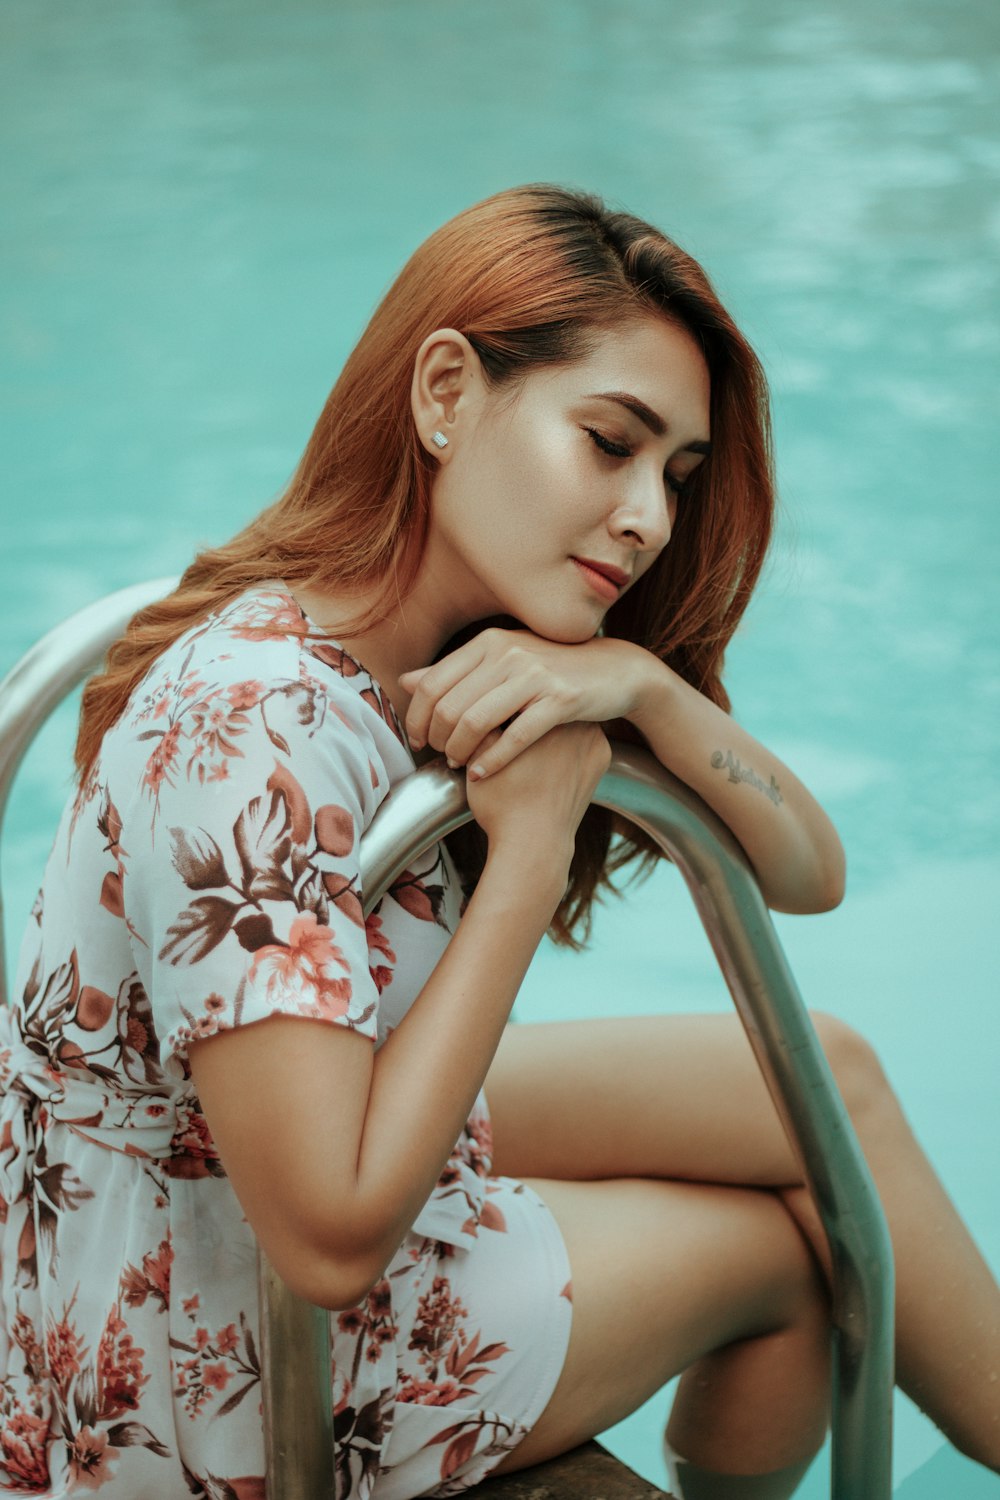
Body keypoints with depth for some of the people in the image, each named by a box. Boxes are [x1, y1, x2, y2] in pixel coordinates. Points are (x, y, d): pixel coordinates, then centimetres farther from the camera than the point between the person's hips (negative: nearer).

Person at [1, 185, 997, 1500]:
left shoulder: (476, 652, -7)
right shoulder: (249, 736, -34)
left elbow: (809, 873, -7)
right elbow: (337, 1235, -35)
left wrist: (642, 685, -27)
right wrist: (533, 844, -30)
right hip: (212, 1369, -7)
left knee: (828, 1076, 6)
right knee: (799, 1239, 7)